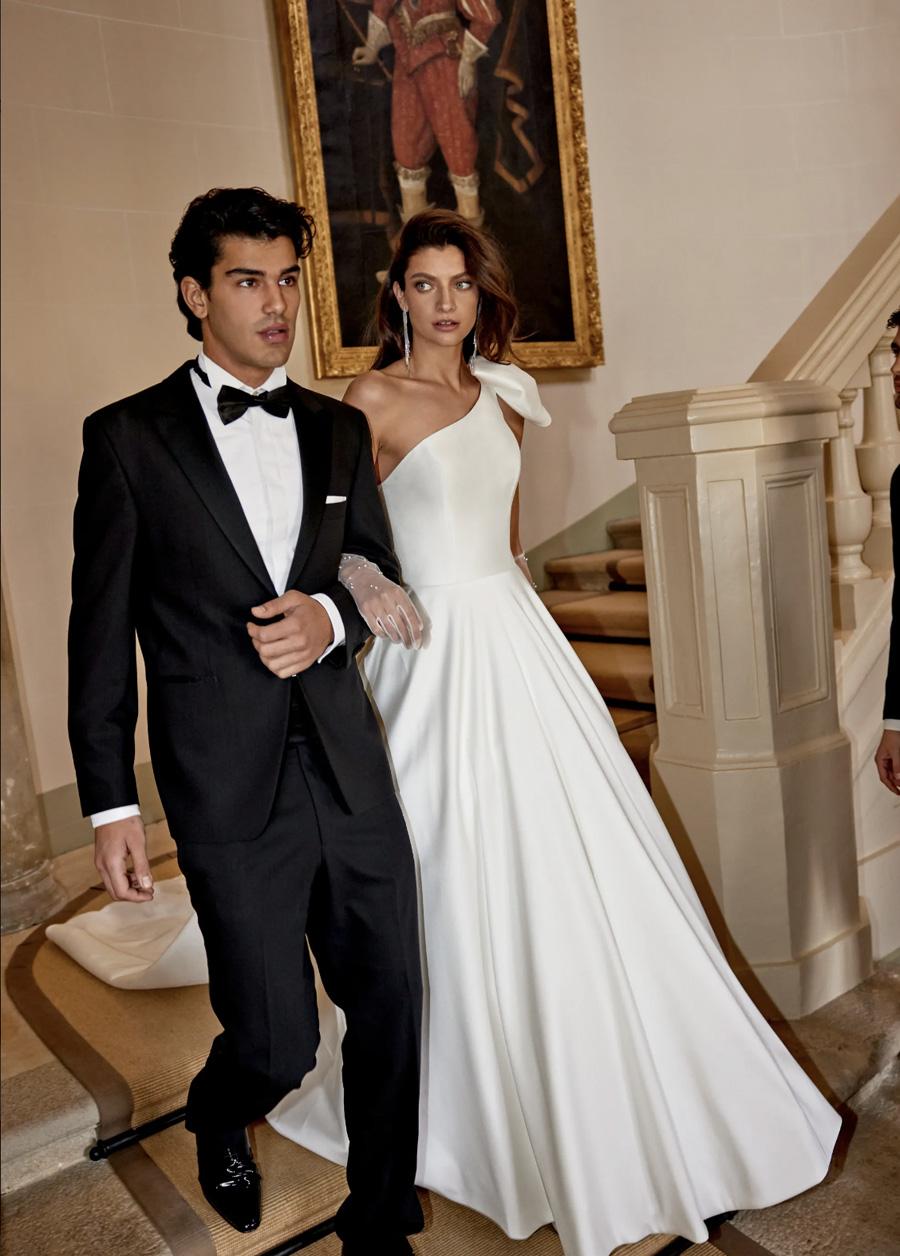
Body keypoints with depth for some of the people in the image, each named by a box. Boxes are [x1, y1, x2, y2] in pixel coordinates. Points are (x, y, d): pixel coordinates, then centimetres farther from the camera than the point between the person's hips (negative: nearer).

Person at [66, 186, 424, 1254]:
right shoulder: (128, 436, -3)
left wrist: (332, 616, -8)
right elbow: (100, 635, -2)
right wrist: (110, 807, -3)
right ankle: (217, 1120, 43)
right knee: (278, 1043, 5)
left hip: (351, 770, 4)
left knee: (390, 1007, 11)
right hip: (229, 792, -4)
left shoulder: (338, 429, 9)